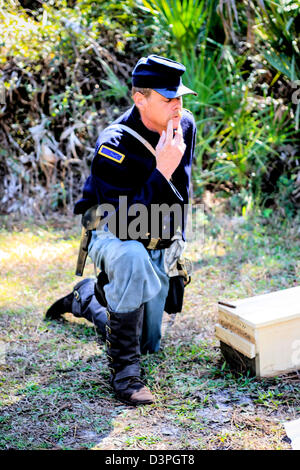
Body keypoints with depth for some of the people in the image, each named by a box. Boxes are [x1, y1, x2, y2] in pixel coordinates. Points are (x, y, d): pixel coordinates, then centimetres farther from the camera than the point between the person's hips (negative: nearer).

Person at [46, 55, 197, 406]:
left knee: (148, 344, 13)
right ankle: (123, 369, -29)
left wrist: (176, 237, 17)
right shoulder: (113, 146, -28)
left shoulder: (185, 125, -7)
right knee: (133, 257, -44)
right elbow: (125, 224, -35)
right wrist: (162, 171, -40)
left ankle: (86, 298, 40)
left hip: (157, 248, 6)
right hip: (113, 239, -6)